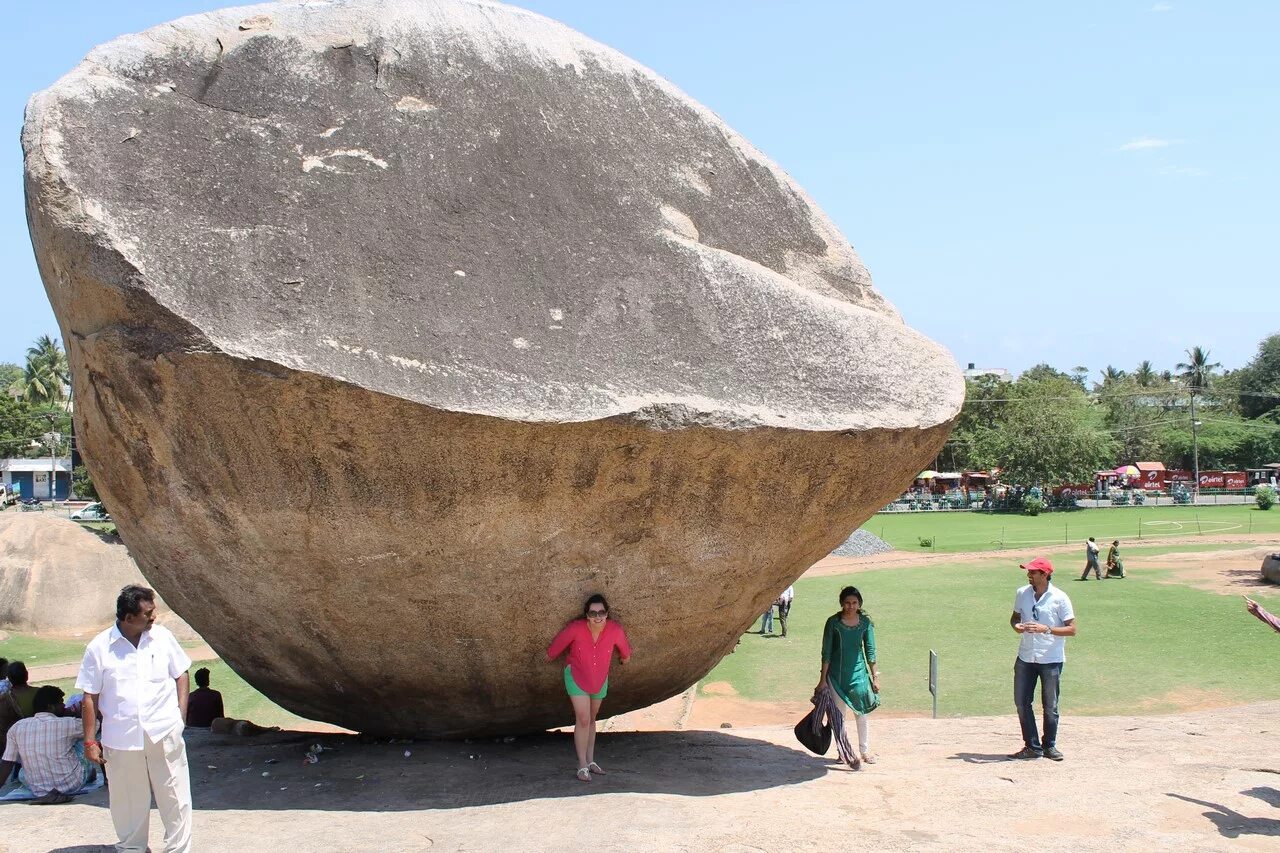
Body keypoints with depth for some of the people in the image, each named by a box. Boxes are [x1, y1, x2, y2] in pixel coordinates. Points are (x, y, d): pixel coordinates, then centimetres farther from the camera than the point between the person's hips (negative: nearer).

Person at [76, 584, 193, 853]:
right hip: (121, 738, -1)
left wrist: (180, 715, 1)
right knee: (128, 802, 11)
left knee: (175, 798, 5)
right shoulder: (99, 647, -6)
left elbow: (180, 675, 10)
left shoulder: (162, 637, 0)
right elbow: (90, 697, -1)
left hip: (164, 734, 1)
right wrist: (90, 741, -1)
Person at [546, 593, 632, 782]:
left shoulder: (615, 630, -25)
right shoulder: (576, 628, -31)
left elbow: (624, 648, -1)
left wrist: (625, 657, 19)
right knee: (583, 719, -11)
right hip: (576, 677, -4)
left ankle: (590, 761, 26)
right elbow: (559, 643, -10)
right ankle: (582, 766, -6)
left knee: (591, 719, 16)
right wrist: (550, 656, 8)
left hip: (600, 680, 4)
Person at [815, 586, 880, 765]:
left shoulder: (865, 622, -2)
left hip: (859, 672, 1)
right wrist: (823, 680, -7)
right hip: (836, 673, -1)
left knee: (861, 712, 6)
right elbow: (826, 652, -6)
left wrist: (875, 676, 2)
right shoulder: (833, 622, -8)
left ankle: (865, 751, 18)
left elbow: (870, 651, 4)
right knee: (839, 714, 4)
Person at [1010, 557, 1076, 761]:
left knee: (1050, 706, 7)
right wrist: (1016, 625, -7)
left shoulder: (1059, 598, -11)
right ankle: (1032, 746, 14)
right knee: (1021, 702, 4)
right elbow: (1015, 616, 16)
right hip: (1025, 658, 4)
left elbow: (1071, 629, -11)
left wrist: (1046, 629, -23)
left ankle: (1049, 745, 23)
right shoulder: (1022, 593, 2)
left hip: (1051, 660, -4)